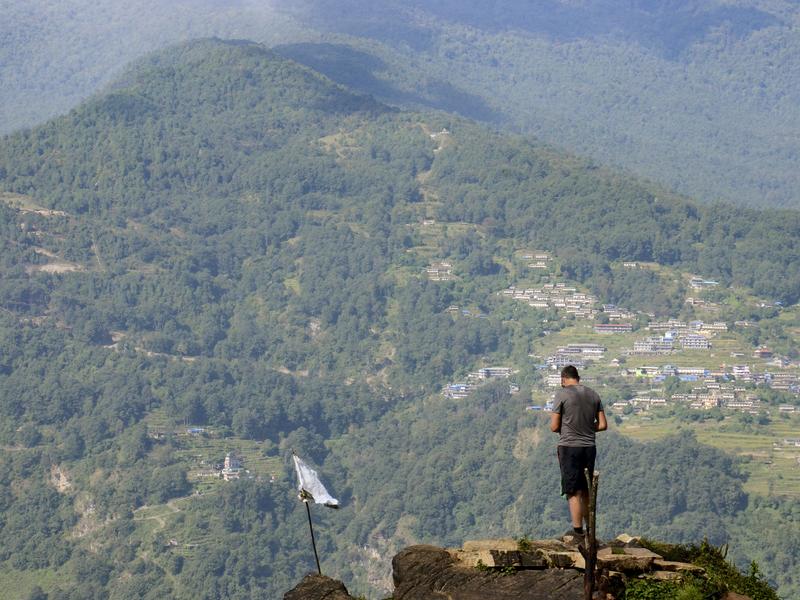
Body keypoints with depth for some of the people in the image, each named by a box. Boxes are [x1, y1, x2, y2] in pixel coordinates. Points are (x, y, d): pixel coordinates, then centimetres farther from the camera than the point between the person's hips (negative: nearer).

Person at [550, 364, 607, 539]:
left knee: (573, 492, -2)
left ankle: (578, 531, -4)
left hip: (569, 447, -5)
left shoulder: (562, 394, -8)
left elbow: (554, 427, -7)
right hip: (589, 447, 5)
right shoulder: (593, 394, 7)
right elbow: (603, 425, 7)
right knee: (586, 491, 15)